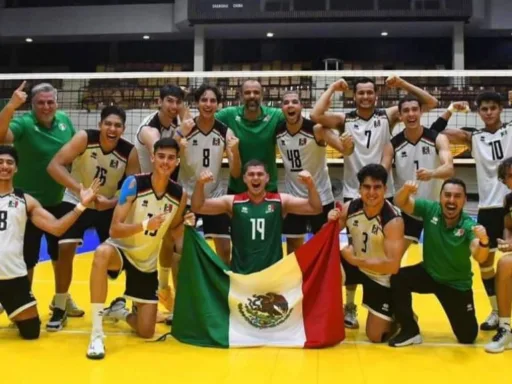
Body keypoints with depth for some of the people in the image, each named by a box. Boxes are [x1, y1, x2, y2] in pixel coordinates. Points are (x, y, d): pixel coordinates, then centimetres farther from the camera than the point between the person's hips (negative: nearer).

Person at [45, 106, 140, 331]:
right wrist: (80, 189, -43)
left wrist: (111, 202, -30)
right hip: (76, 202, -2)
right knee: (65, 249, -14)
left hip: (108, 207, 2)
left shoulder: (129, 152, -19)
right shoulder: (84, 138, -23)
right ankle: (60, 309, 3)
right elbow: (54, 166, -30)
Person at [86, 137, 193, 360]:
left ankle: (119, 310, 37)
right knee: (102, 253, -43)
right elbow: (115, 229, -24)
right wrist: (145, 224, -39)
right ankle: (97, 334, -32)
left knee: (147, 332, 0)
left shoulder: (179, 194, -9)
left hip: (147, 262, 3)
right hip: (121, 249, -3)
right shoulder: (134, 184, -19)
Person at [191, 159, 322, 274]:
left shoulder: (280, 201, -1)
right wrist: (200, 184, -23)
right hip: (240, 273, 0)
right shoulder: (232, 202, -1)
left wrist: (310, 184, -24)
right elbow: (198, 207, -5)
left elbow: (315, 208, -7)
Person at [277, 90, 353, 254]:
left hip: (320, 196, -3)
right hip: (293, 196, 3)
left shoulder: (316, 129, -19)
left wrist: (348, 145, -48)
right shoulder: (277, 131, -7)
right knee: (293, 243, 14)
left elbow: (345, 150, -28)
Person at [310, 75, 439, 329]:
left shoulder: (388, 116, 1)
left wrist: (402, 84, -8)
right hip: (353, 194, 0)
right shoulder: (345, 120, 0)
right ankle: (350, 306, 19)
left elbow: (431, 103, -1)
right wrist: (333, 88, -9)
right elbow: (315, 115, -17)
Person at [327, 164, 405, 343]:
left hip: (381, 277, -4)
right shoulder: (350, 208, -14)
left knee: (376, 336, -2)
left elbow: (393, 266, -31)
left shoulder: (393, 220, -28)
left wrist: (356, 260, -29)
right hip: (354, 264, 4)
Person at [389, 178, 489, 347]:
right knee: (398, 278, -27)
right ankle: (410, 330, -8)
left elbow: (480, 258, -36)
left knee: (468, 336, 0)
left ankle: (461, 314, 38)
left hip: (457, 284, -1)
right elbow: (400, 203, -21)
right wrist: (406, 190, -44)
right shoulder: (430, 209, -16)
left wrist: (484, 241, -59)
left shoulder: (469, 225, -23)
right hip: (428, 274, 2)